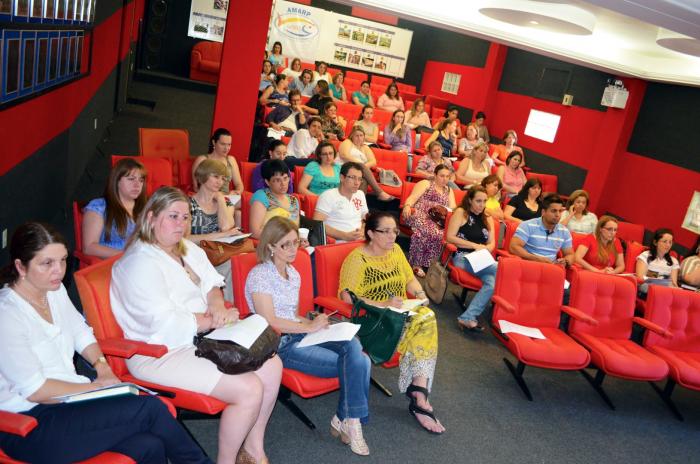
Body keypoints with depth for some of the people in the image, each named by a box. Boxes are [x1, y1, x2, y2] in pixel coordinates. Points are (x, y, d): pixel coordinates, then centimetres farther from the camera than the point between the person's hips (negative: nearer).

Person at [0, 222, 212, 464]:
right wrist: (94, 387, -11)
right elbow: (35, 390, -18)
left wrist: (102, 366, 0)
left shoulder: (54, 290, 6)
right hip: (29, 428, -7)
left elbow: (81, 333, 18)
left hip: (66, 398, 7)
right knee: (148, 408, -20)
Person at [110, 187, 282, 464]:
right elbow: (164, 322, -23)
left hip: (200, 338, 10)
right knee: (249, 389, -21)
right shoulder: (140, 263, -18)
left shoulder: (189, 250, 11)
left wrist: (218, 307, -9)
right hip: (160, 354, -9)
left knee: (272, 365, -2)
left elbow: (212, 285, 14)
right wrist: (213, 321, -13)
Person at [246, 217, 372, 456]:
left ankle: (346, 419, -13)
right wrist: (309, 327, -12)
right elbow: (270, 322, -14)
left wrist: (315, 322, 4)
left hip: (300, 335, 7)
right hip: (280, 344, -7)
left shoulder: (293, 273, 16)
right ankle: (348, 421, -1)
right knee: (356, 364, -20)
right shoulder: (259, 275, -9)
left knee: (353, 346, -23)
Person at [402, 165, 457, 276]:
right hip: (420, 213, -4)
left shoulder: (449, 190, 29)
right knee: (424, 231, -37)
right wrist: (407, 206, -22)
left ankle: (426, 264, -27)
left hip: (437, 220, 4)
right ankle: (415, 263, -28)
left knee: (439, 234, -32)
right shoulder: (425, 183, 15)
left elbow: (453, 209, 17)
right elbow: (413, 197, 0)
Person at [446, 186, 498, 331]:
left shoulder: (488, 218, 23)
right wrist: (475, 246, -8)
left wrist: (484, 249, -9)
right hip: (463, 258, -5)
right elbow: (450, 237, -4)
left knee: (492, 282, -31)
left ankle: (468, 317, -30)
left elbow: (492, 243, 16)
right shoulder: (461, 213, 6)